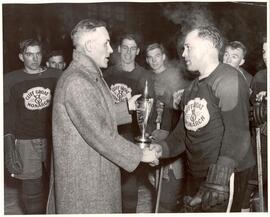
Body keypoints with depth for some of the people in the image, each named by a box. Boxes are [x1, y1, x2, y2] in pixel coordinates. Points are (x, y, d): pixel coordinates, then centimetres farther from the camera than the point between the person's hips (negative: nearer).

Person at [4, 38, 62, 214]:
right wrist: (9, 142, -5)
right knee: (32, 189, 3)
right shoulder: (10, 80, 1)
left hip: (54, 139, 1)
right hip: (26, 142, -1)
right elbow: (8, 114, 3)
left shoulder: (55, 76, 3)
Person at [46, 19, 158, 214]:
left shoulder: (91, 75, 11)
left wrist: (127, 107, 8)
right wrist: (139, 155, -16)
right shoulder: (77, 82, -23)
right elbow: (99, 134, -24)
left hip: (95, 172, 10)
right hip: (82, 181, -10)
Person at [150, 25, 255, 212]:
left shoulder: (228, 79, -12)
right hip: (196, 174, 8)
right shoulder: (192, 89, 16)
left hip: (227, 174, -8)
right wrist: (163, 148, -3)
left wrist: (219, 178, -26)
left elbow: (237, 132, -21)